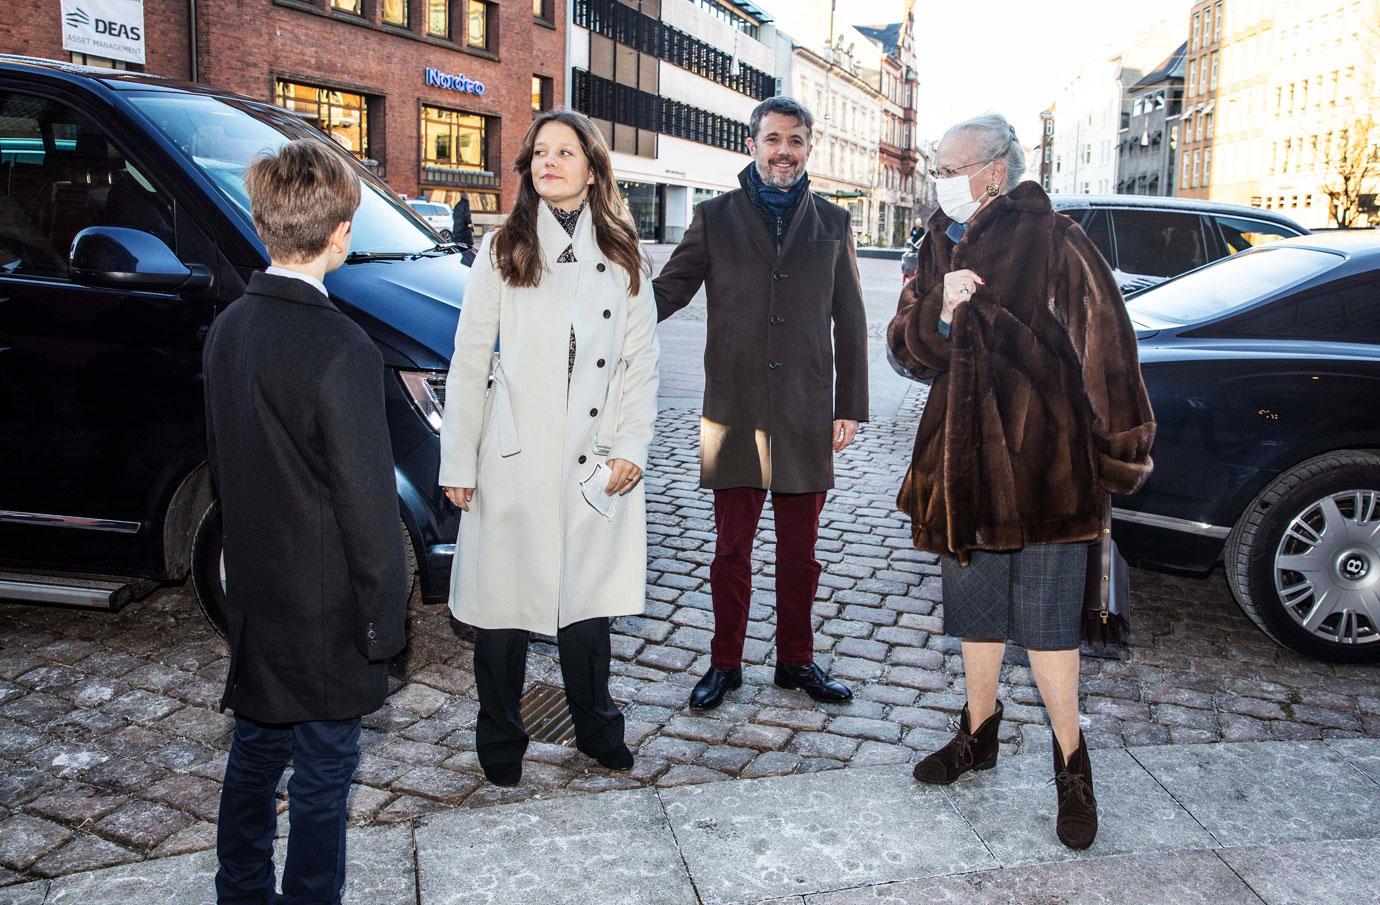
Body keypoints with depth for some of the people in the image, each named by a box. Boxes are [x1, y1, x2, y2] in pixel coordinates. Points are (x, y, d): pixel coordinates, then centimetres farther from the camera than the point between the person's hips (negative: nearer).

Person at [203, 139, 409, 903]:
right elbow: (368, 502, -20)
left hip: (253, 600, 8)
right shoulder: (339, 349, -24)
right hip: (324, 618, -8)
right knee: (322, 780, 8)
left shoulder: (228, 328, 1)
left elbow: (221, 462, 10)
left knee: (254, 756, 23)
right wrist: (383, 622, -10)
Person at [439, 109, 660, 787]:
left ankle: (597, 731, 31)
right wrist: (458, 463, -2)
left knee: (587, 604, 10)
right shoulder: (502, 252, 3)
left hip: (597, 465, 2)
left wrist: (630, 450, -3)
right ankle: (500, 745, 24)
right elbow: (469, 364, 1)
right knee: (501, 607, 5)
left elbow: (641, 362, 7)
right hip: (513, 461, -1)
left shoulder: (623, 259, 8)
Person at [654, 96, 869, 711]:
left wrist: (850, 406, 5)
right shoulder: (715, 219, 6)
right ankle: (725, 664, 22)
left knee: (799, 550, 11)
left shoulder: (832, 224, 10)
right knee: (731, 549, 7)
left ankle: (796, 660, 27)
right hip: (734, 412, -1)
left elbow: (850, 323, 10)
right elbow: (668, 291, 2)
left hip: (806, 416, 1)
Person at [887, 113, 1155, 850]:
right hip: (964, 458, 6)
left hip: (1041, 461, -6)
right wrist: (938, 311, -17)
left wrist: (1123, 450, -12)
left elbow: (1103, 348, -12)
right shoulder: (940, 246, 8)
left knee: (1046, 618, 1)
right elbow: (905, 348, 4)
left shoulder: (1052, 242, -10)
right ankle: (979, 734, 35)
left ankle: (1071, 762, 18)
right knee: (977, 608, 17)